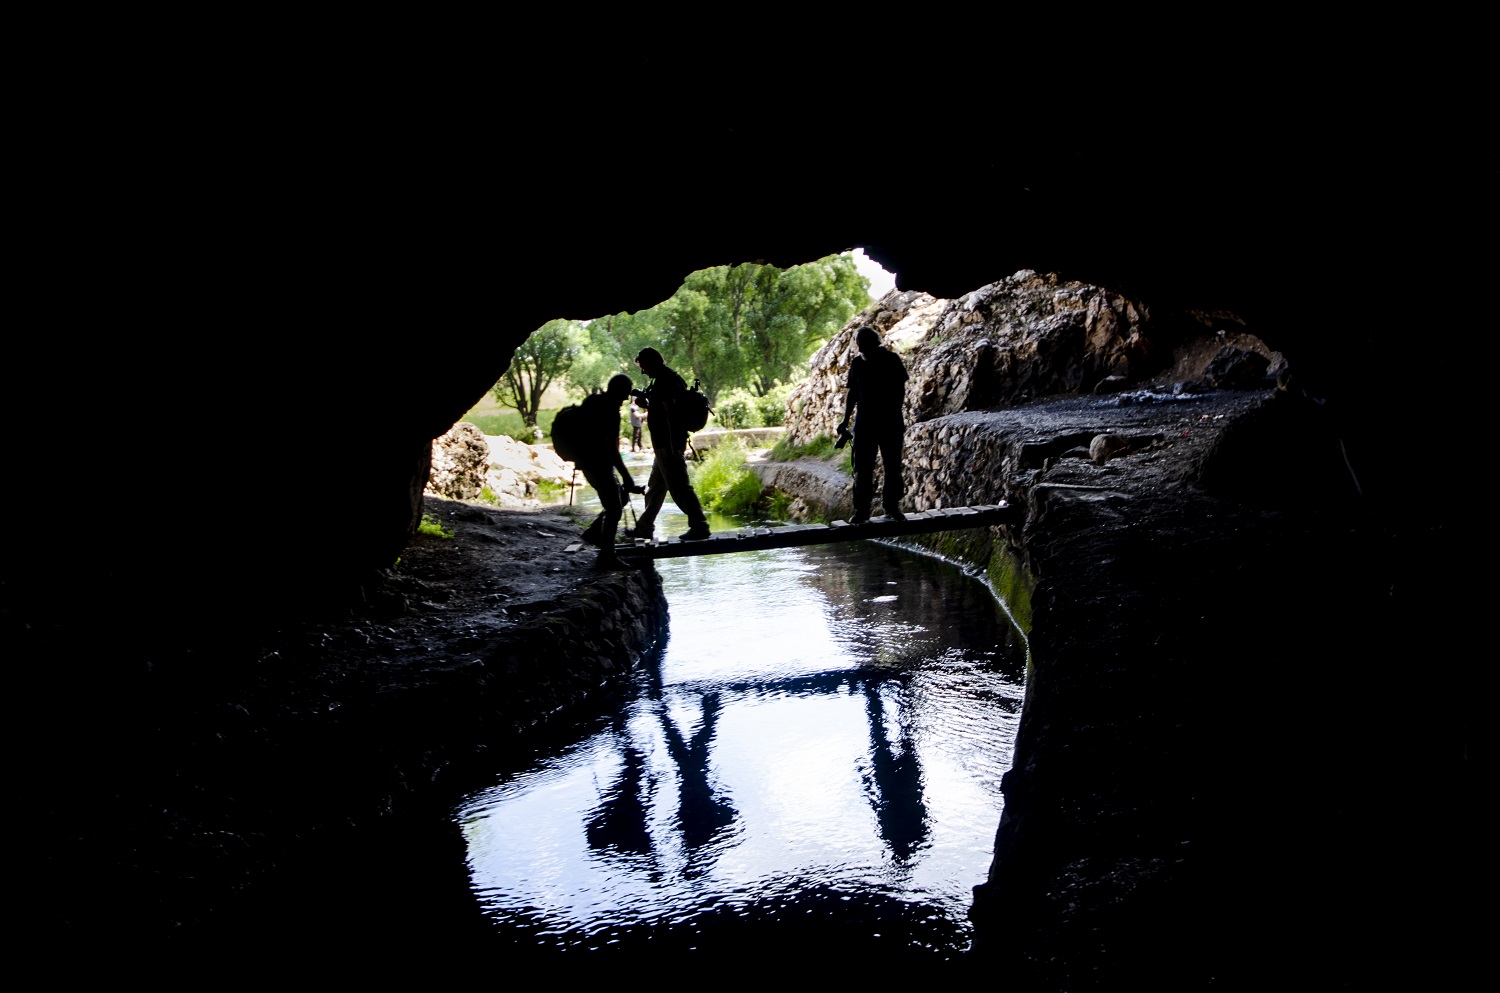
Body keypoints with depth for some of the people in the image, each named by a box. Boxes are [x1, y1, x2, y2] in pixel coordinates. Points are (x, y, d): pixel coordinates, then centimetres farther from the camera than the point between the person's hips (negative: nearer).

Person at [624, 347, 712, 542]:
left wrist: (673, 447, -26)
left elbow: (670, 413, -23)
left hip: (667, 444, -11)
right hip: (667, 444, 11)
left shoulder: (663, 381, -15)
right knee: (655, 487, 16)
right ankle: (644, 527, 25)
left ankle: (699, 526, -7)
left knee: (678, 486, -8)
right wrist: (647, 404, 11)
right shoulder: (673, 378, 16)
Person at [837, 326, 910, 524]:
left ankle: (892, 507, 16)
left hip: (890, 423, -2)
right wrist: (846, 420, 8)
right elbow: (852, 393, 11)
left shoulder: (892, 360, -3)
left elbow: (900, 390, -2)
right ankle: (862, 509, 6)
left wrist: (897, 415, -11)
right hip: (865, 422, 2)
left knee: (893, 467, 5)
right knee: (863, 469, 1)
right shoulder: (857, 363, 5)